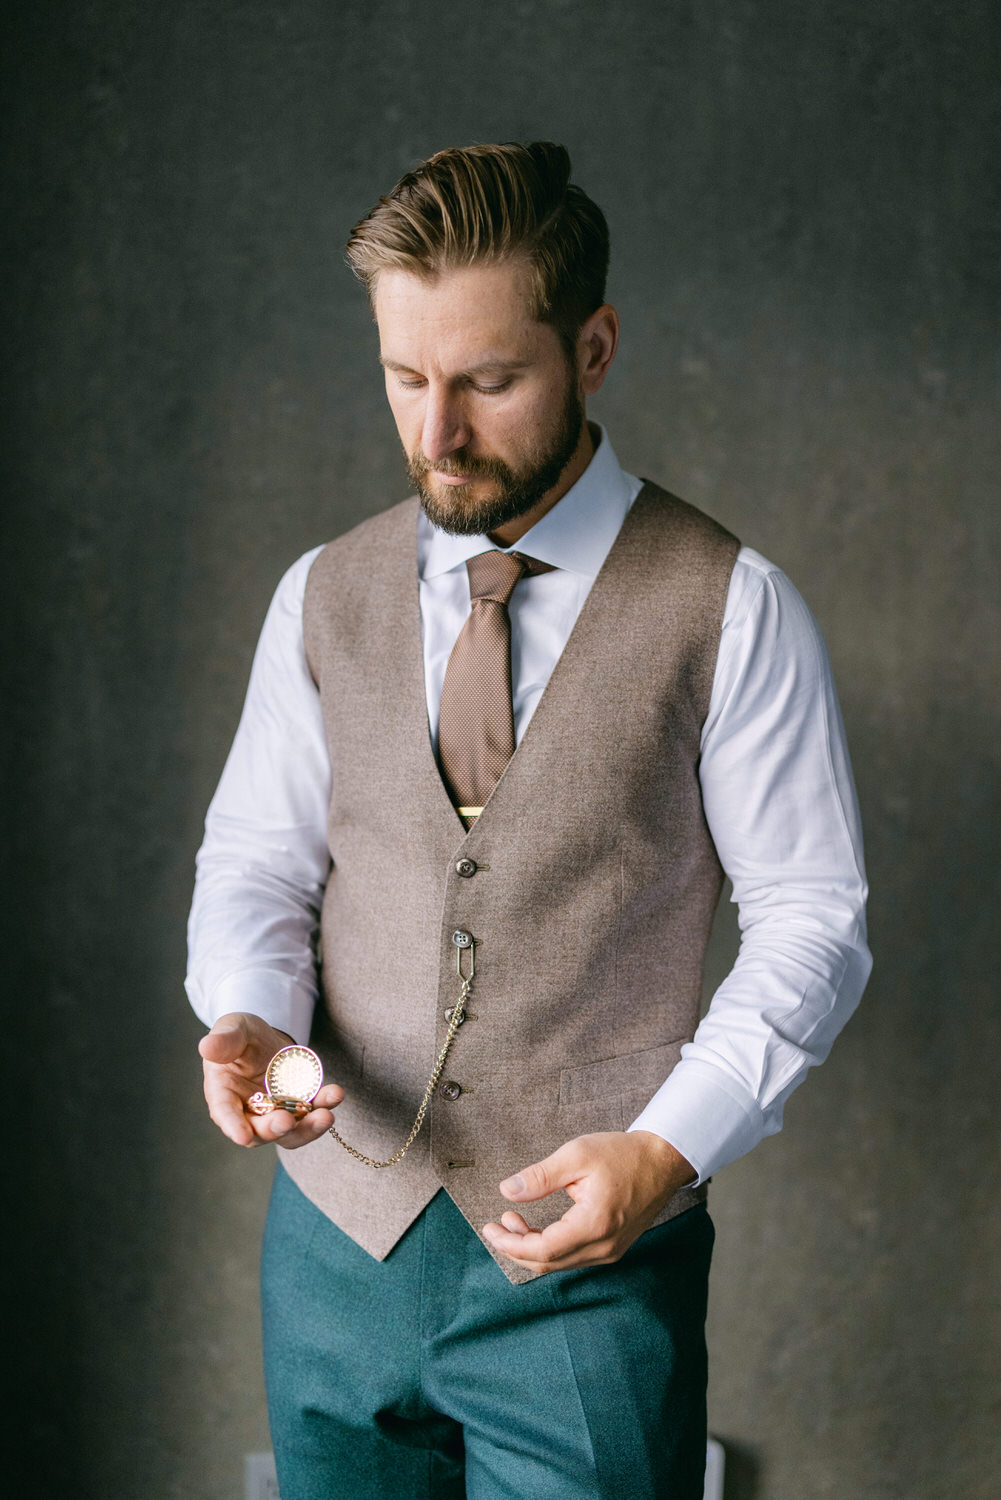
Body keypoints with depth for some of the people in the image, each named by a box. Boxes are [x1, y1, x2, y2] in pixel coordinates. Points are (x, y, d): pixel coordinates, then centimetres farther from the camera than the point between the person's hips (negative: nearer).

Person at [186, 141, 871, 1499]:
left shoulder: (729, 610, -6)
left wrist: (671, 1150, -16)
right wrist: (248, 1020, -12)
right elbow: (254, 861, 10)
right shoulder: (323, 598, 6)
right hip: (338, 1236, 4)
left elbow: (811, 919, -4)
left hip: (589, 1263, -3)